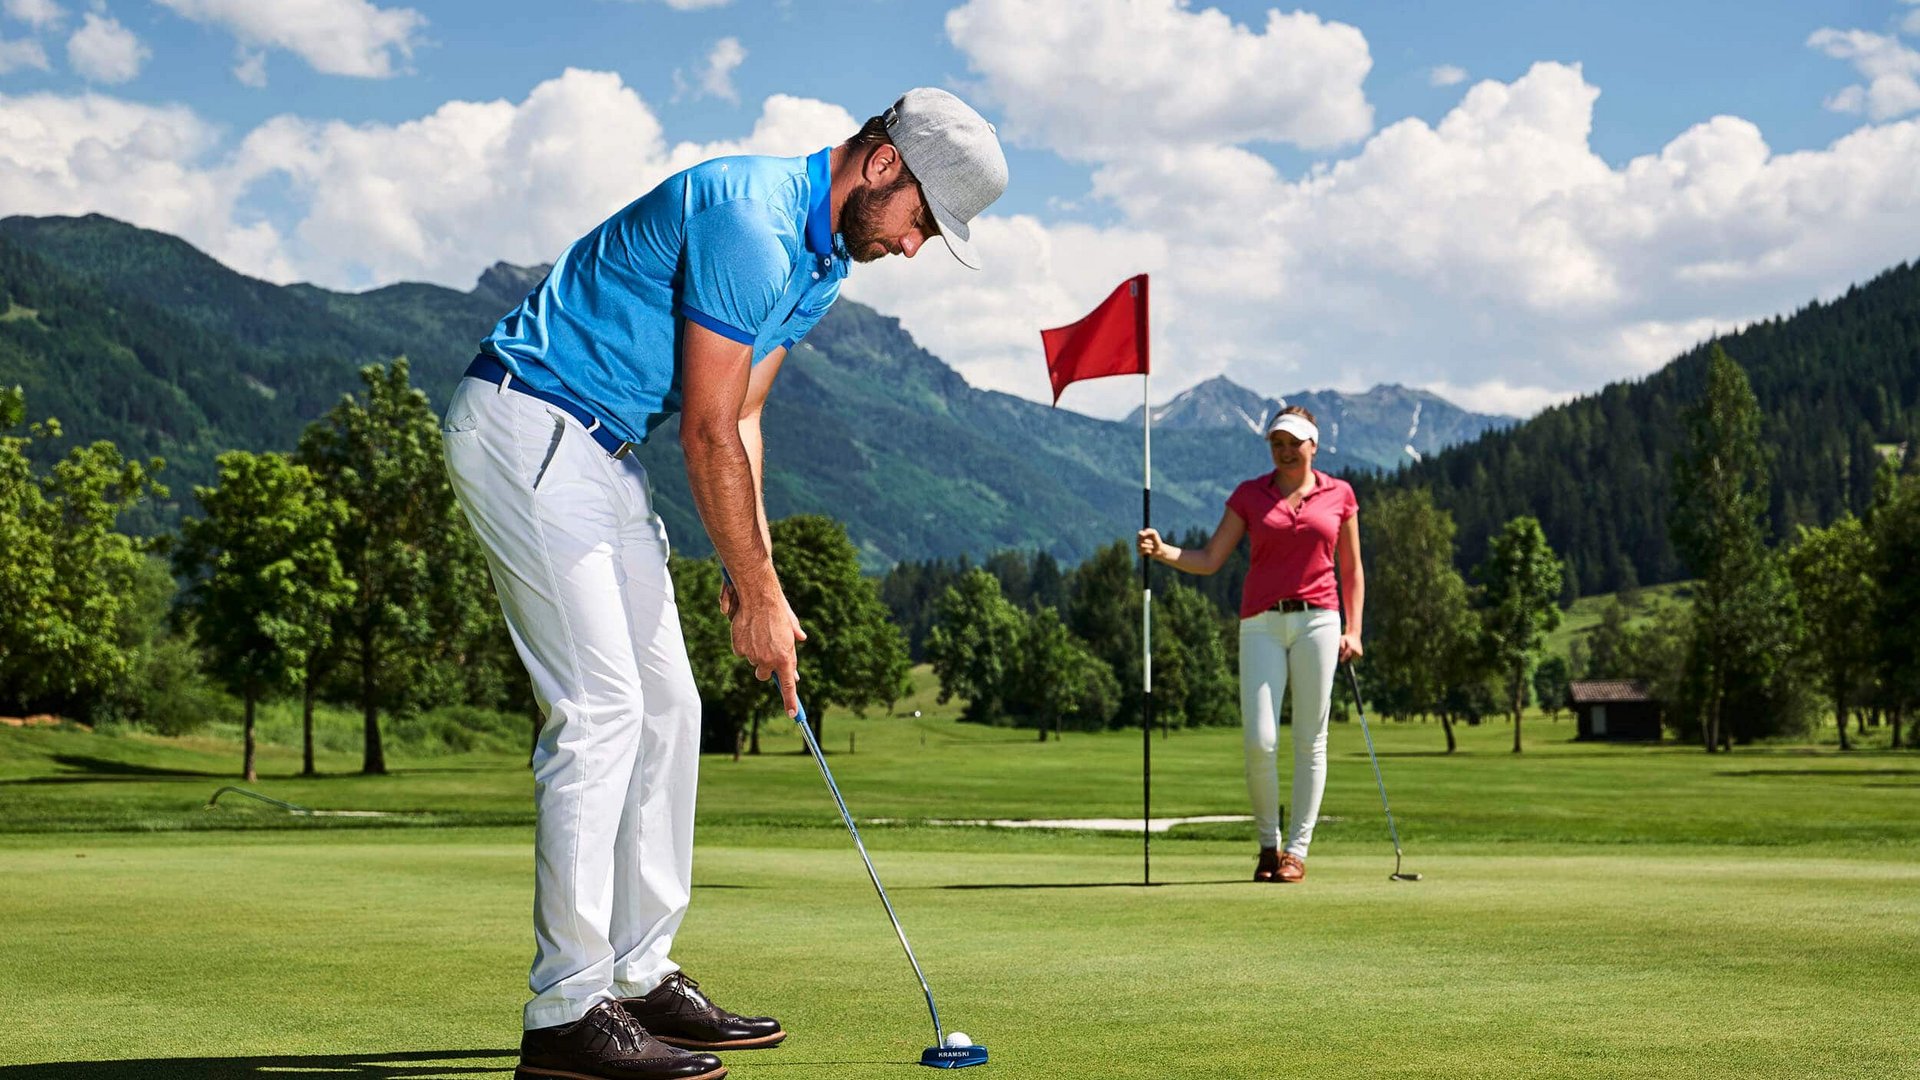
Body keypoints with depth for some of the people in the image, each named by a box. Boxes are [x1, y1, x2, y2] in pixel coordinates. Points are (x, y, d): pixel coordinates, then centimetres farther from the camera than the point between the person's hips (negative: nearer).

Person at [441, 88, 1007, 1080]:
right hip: (524, 430, -11)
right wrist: (760, 596, -10)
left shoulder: (821, 261, 12)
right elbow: (708, 433, -18)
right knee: (599, 707, -14)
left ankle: (641, 978, 14)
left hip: (598, 456, 11)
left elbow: (739, 425, 13)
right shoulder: (749, 220, -21)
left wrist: (755, 579, 3)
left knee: (664, 706, 9)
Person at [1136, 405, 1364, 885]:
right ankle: (1268, 843, 10)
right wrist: (1162, 551, -14)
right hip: (1261, 625, 0)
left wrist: (1353, 630, 4)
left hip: (1317, 619, 0)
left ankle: (1297, 850, 9)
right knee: (1260, 742, -10)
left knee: (1310, 740, 1)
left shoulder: (1339, 494, 8)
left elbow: (1352, 568, 12)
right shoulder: (1249, 495, 8)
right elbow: (1209, 559, 3)